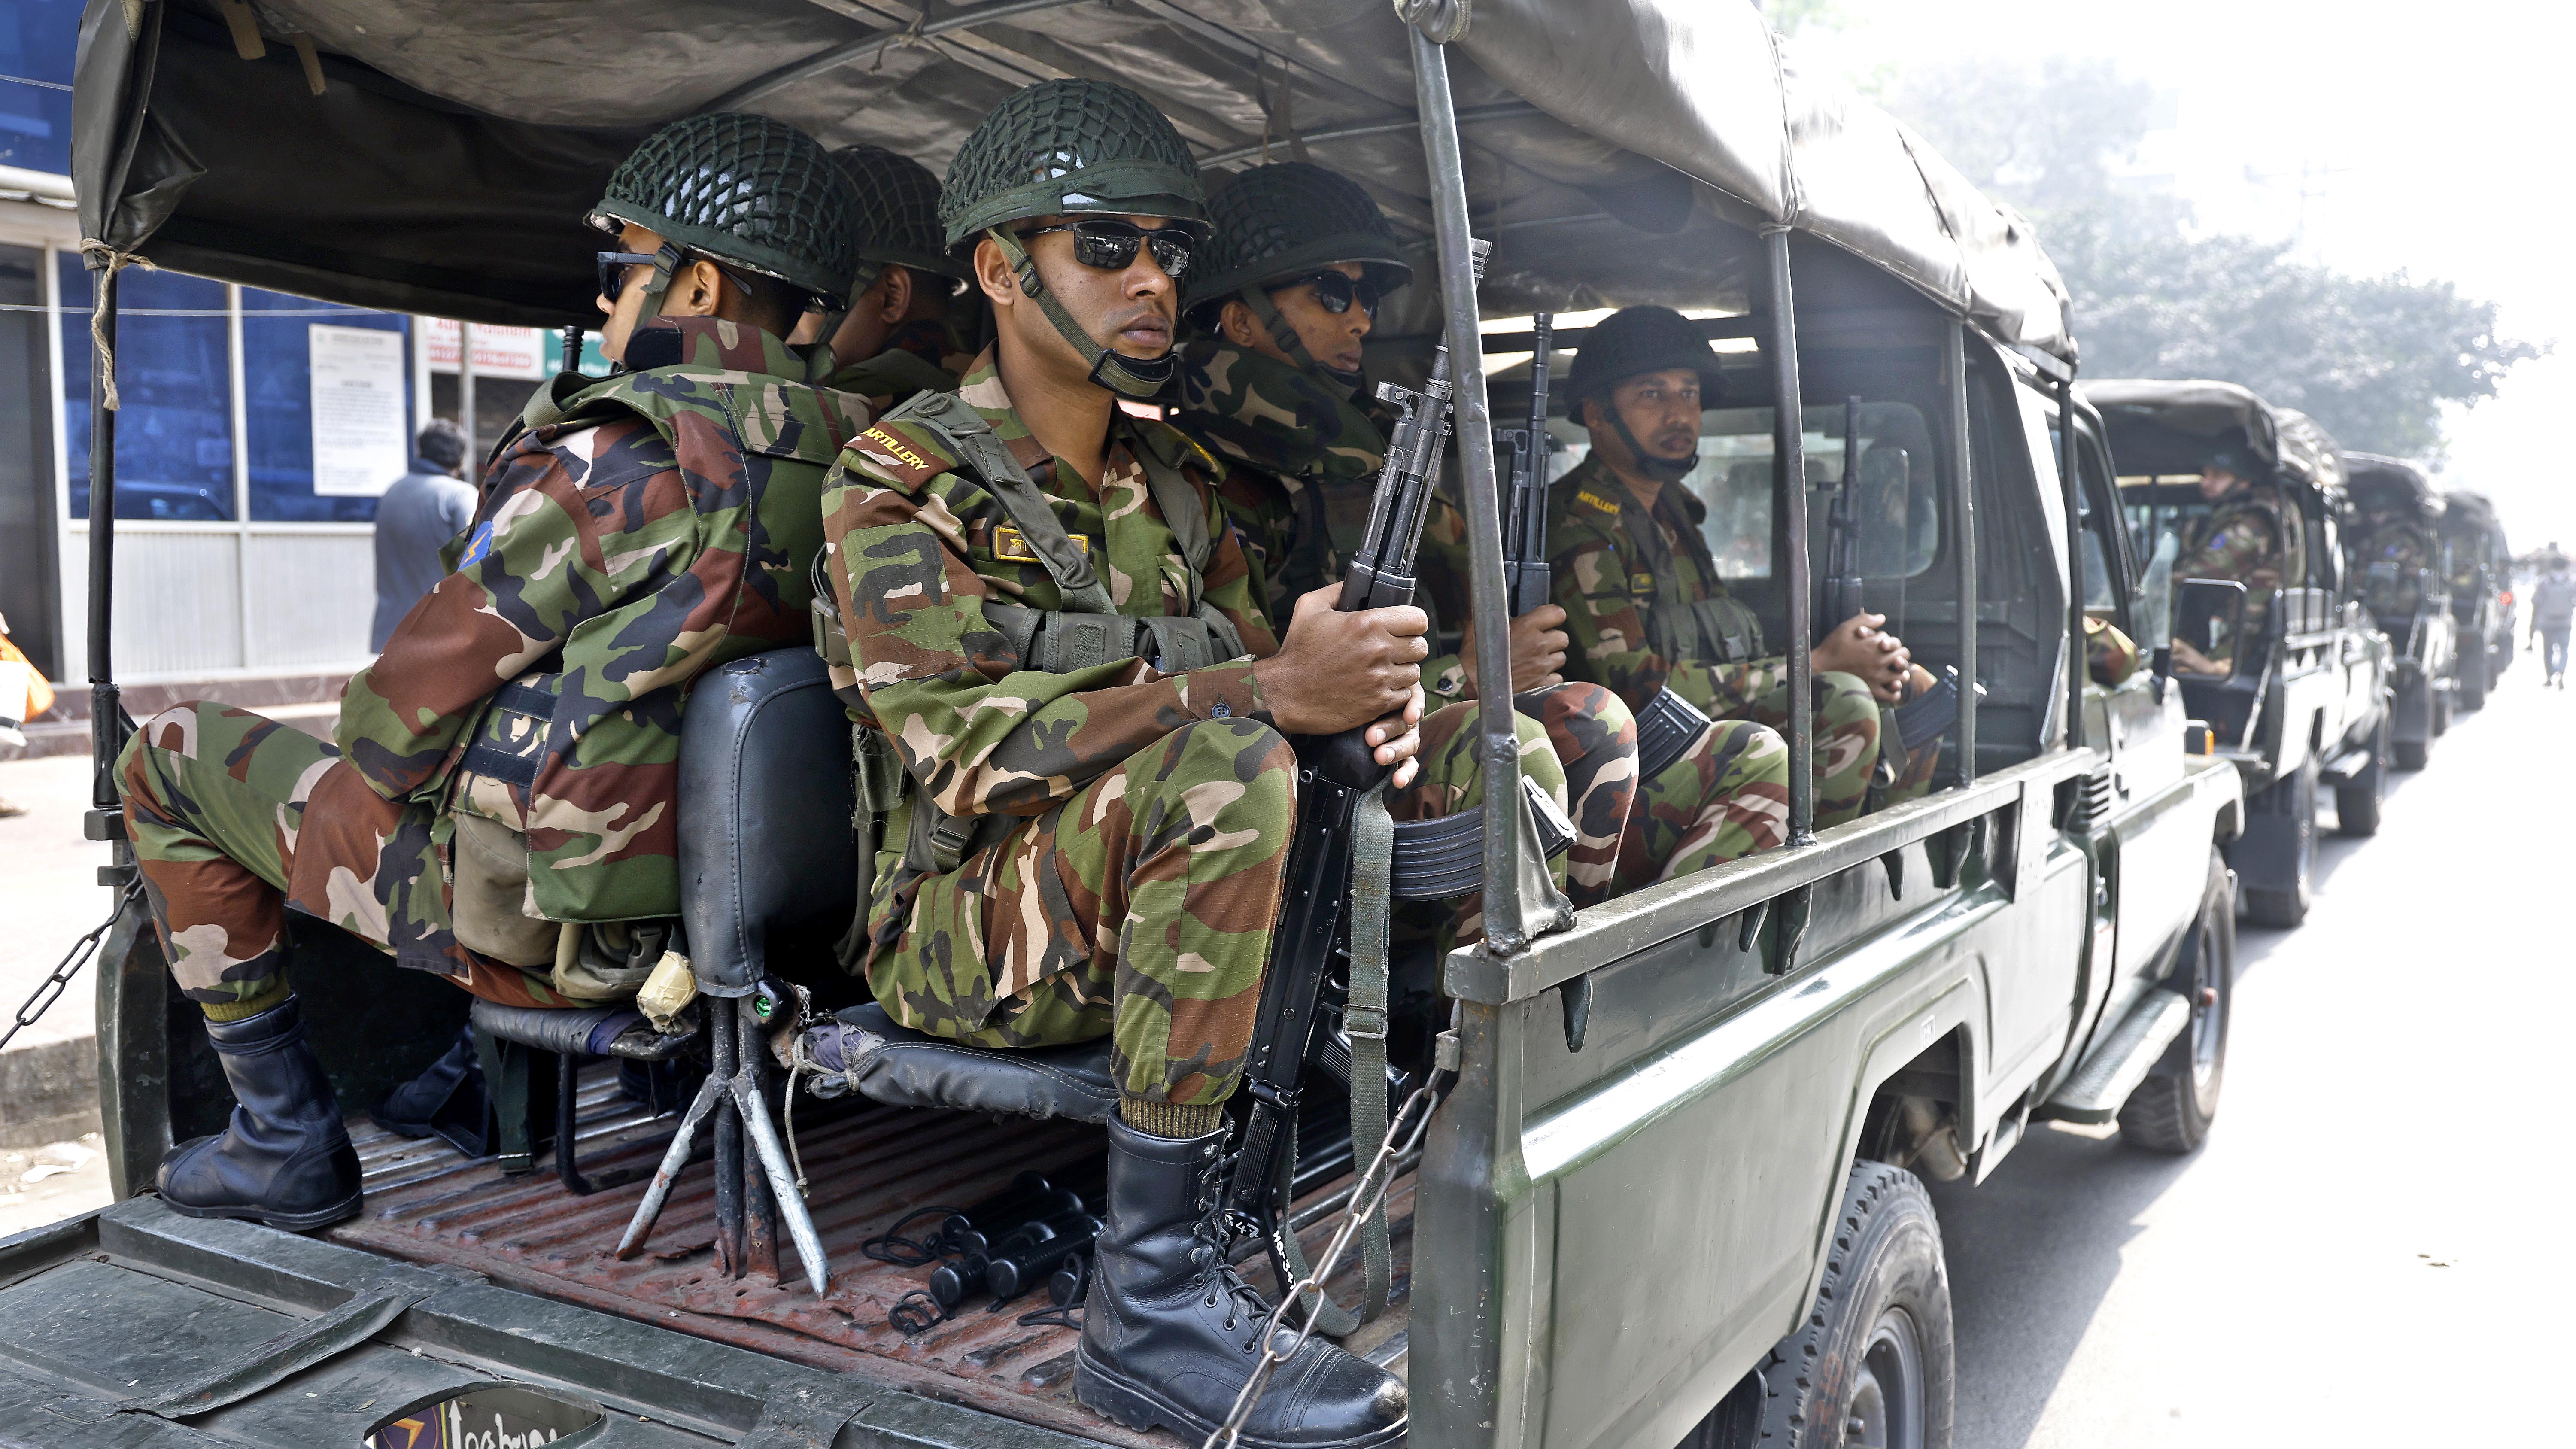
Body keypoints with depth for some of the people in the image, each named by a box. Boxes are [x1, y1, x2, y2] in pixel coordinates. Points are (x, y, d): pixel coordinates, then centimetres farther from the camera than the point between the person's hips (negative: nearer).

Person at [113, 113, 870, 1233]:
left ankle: (286, 1143, 13)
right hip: (713, 891, 8)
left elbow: (423, 691, -13)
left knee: (170, 754, 9)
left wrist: (363, 750, 8)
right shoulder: (839, 454, 1)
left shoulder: (623, 459, -22)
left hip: (539, 926, -7)